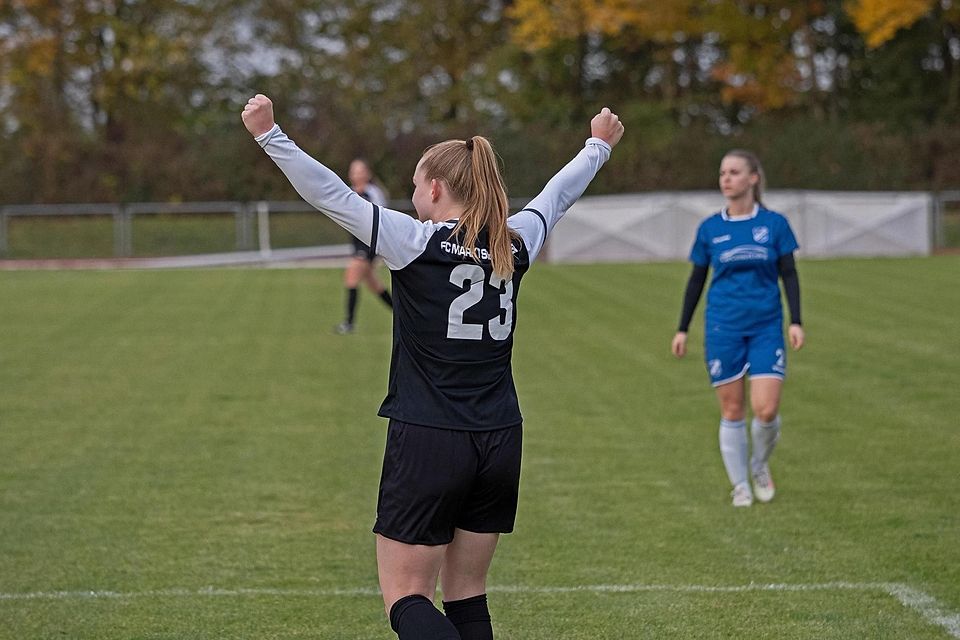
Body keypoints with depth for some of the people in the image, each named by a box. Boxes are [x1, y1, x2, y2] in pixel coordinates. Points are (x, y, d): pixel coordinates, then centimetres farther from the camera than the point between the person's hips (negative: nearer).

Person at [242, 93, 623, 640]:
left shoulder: (415, 243, -10)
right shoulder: (514, 245, 6)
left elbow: (330, 195, -13)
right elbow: (558, 194, 24)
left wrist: (270, 135, -8)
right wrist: (599, 145, 42)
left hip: (428, 443, -6)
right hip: (500, 445, 6)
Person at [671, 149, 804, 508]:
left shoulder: (774, 224, 1)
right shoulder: (709, 229, 4)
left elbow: (789, 275, 3)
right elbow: (696, 280, 10)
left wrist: (796, 322, -6)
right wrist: (682, 329, 8)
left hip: (766, 327, -1)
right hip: (723, 329, 1)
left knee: (766, 410, -10)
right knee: (732, 412, 2)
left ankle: (760, 466, 19)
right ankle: (740, 486, 15)